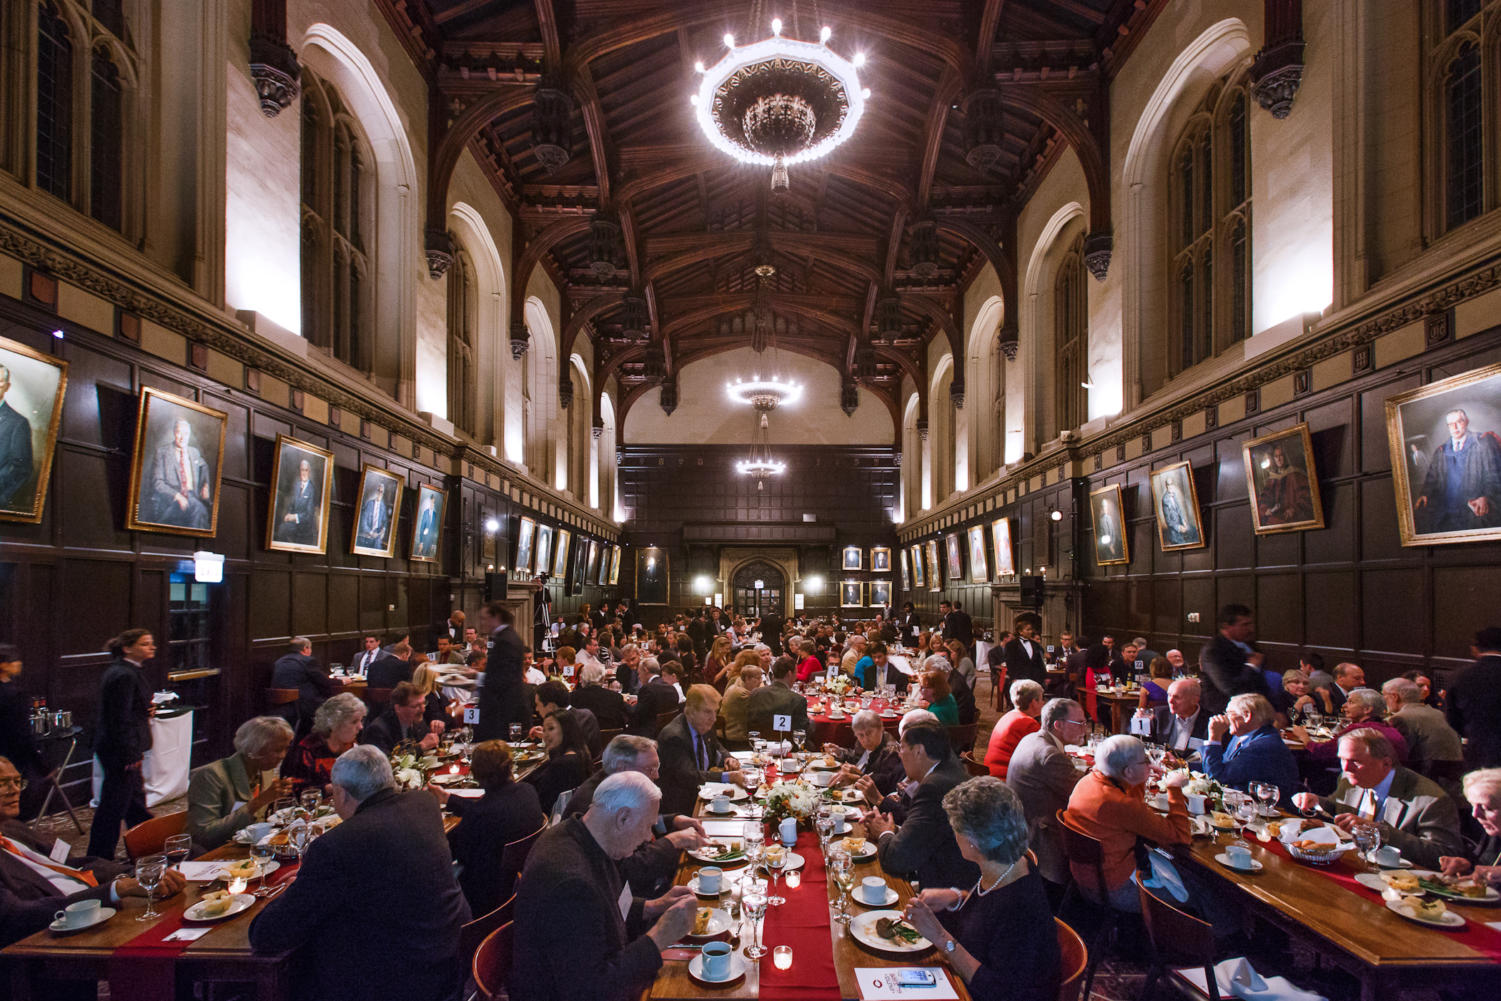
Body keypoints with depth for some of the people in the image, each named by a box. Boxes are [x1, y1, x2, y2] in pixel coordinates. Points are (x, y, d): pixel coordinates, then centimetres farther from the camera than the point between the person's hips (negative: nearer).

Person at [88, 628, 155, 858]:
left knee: (136, 798, 20)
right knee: (114, 805, -1)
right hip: (120, 750, -11)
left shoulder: (130, 671, 11)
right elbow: (121, 719, -22)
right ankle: (99, 857, 10)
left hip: (117, 749, 11)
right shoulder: (124, 675, -20)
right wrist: (130, 756, -21)